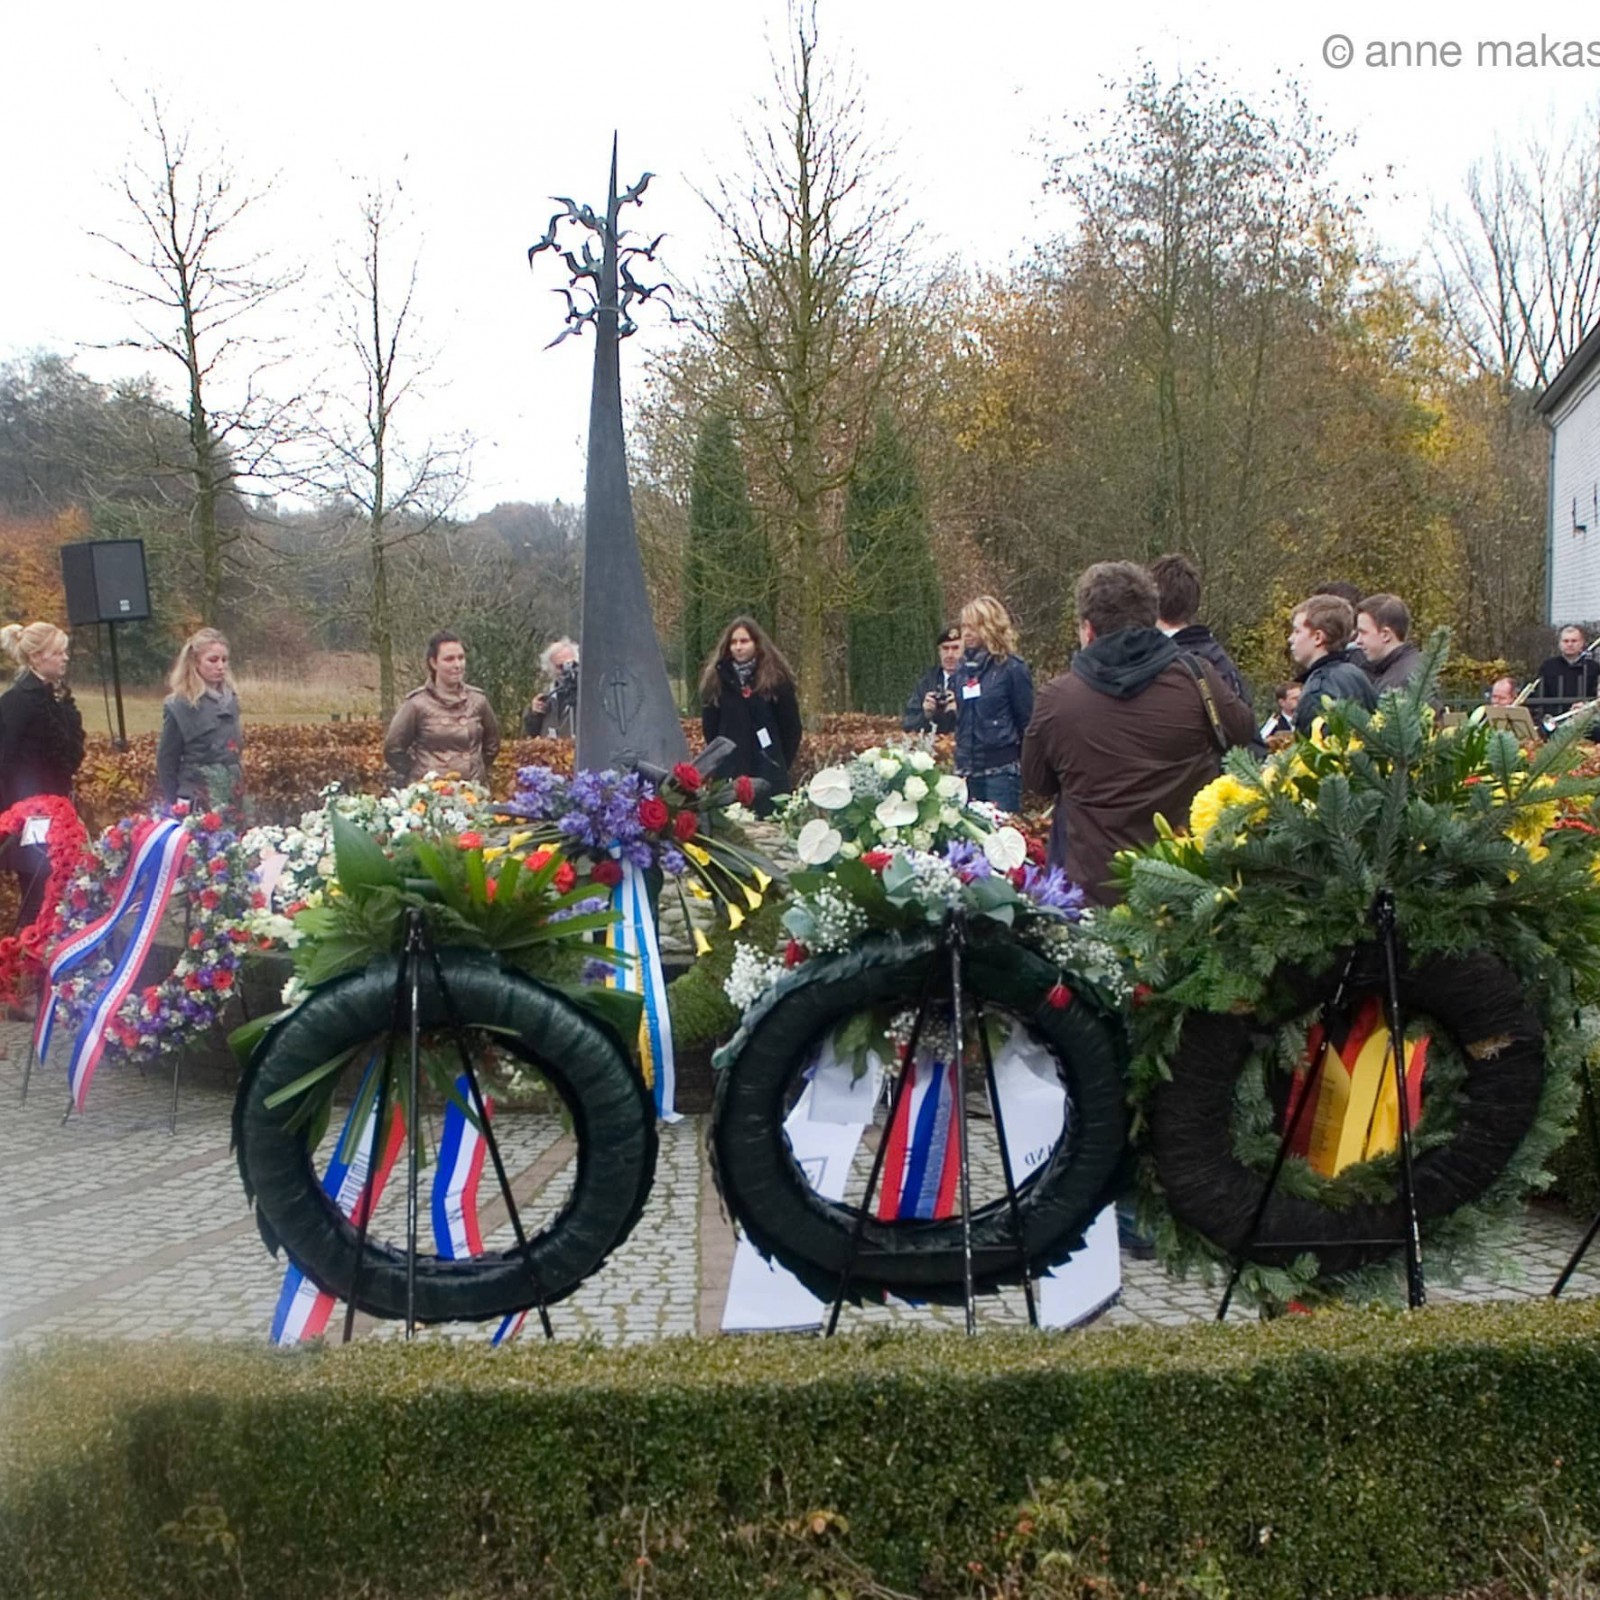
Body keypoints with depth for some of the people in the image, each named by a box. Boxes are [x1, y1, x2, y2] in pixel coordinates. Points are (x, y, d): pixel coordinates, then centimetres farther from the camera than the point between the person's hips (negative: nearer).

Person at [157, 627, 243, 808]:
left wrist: (239, 788, 14)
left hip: (232, 799, 6)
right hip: (196, 802, -6)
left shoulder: (230, 700, 6)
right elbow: (166, 762, -6)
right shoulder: (179, 707, -11)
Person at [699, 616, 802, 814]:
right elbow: (709, 727, 12)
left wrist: (780, 764, 5)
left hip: (768, 775, -1)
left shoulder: (777, 678, 2)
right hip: (729, 773, 1)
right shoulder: (717, 680, 6)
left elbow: (791, 727, 5)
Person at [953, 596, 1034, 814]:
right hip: (968, 769, 6)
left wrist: (1025, 768, -6)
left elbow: (1026, 722, -5)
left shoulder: (1012, 668, -6)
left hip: (1002, 769, -6)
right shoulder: (963, 669, 12)